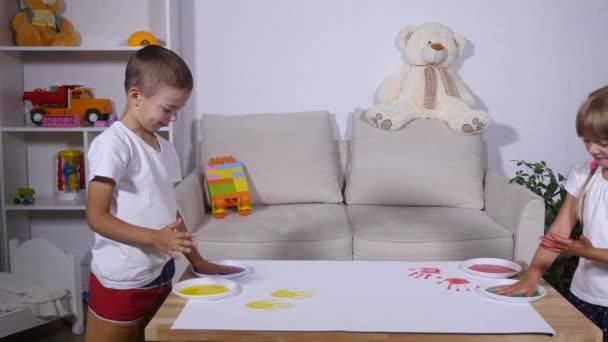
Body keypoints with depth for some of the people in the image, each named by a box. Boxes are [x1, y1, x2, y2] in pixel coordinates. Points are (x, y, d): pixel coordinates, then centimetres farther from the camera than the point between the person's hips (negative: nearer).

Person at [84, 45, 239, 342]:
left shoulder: (165, 149, 9)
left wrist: (198, 261, 9)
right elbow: (96, 217, -17)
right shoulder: (113, 143, -13)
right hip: (121, 281, -7)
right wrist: (154, 238, -28)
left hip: (160, 276, 7)